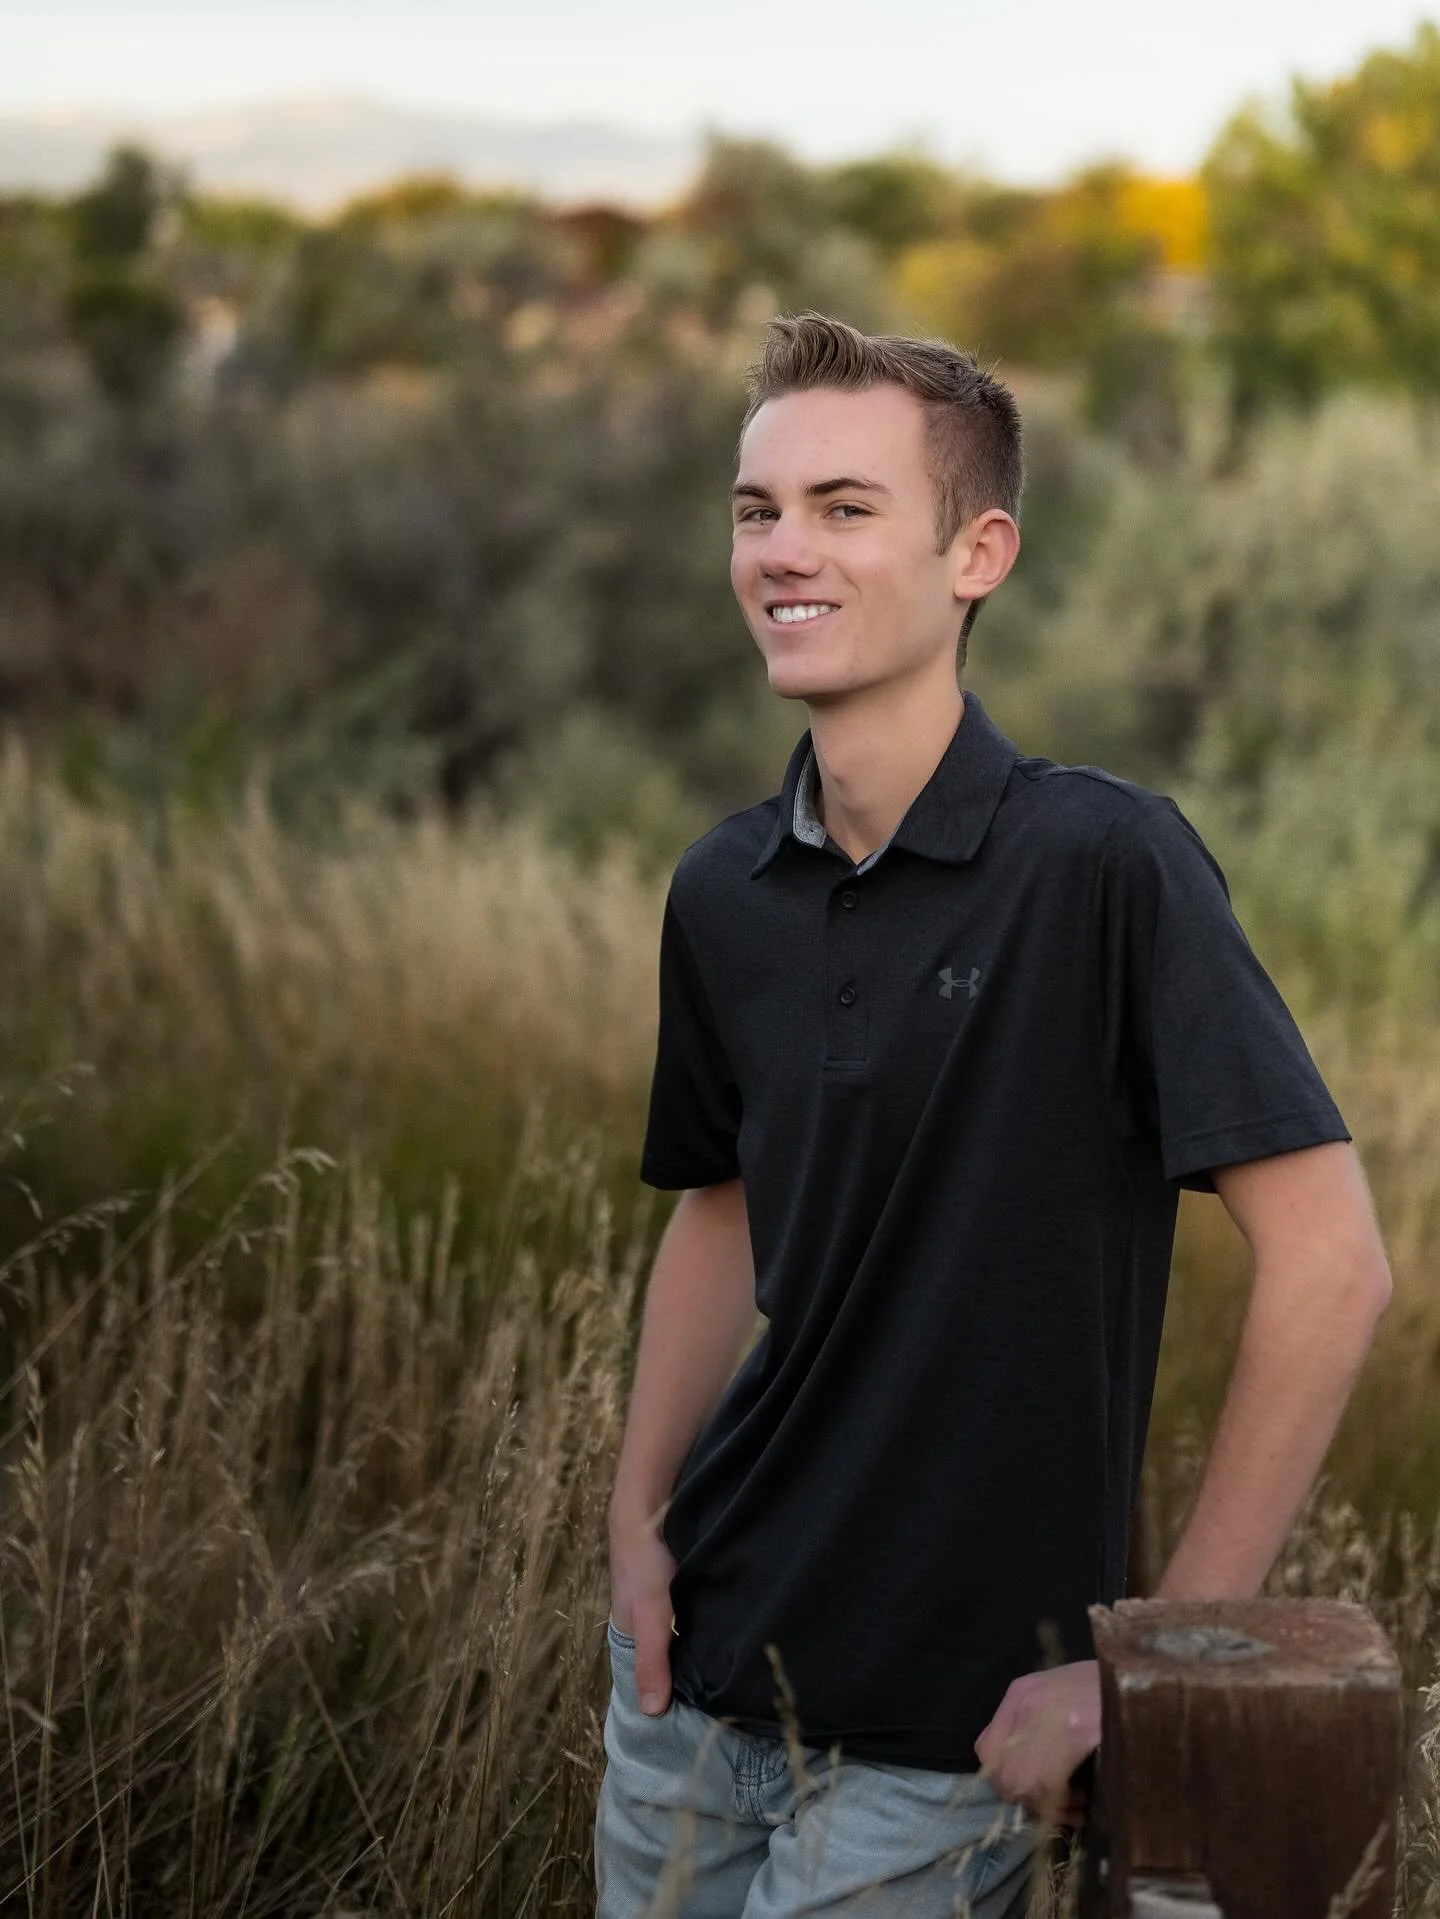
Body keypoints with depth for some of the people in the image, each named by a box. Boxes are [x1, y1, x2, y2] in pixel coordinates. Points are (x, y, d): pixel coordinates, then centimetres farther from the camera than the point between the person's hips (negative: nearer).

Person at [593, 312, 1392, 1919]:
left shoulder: (1103, 864, -17)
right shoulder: (721, 894, 1)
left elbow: (1329, 1260, -19)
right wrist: (638, 1520, 3)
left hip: (938, 1725, -5)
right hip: (698, 1669, 5)